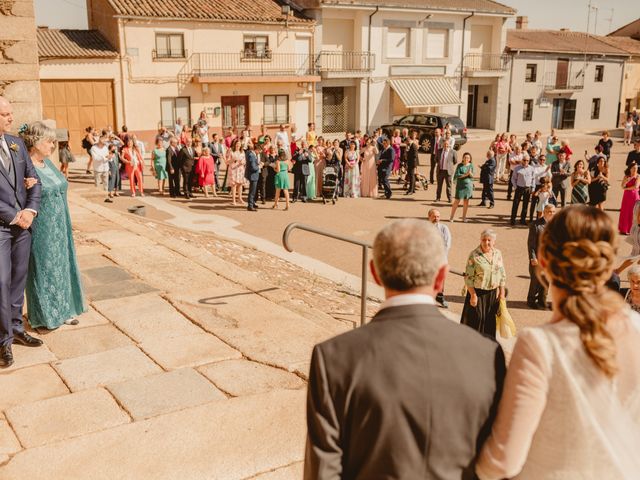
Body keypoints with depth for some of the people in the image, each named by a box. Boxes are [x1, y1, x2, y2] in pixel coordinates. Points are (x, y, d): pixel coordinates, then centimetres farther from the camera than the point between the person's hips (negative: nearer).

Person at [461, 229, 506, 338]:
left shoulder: (498, 254, 3)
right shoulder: (474, 255, -12)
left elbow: (502, 275, 9)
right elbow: (468, 277, -12)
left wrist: (502, 292, 6)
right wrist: (473, 295, -15)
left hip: (493, 293, 5)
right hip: (478, 293, -5)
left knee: (490, 321, 13)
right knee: (476, 319, 0)